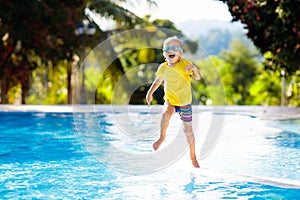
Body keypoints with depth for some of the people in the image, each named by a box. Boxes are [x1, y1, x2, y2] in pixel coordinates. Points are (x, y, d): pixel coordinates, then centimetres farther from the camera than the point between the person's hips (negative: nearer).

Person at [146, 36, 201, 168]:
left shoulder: (185, 64, -13)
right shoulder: (163, 68, -4)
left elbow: (198, 78, -17)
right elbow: (158, 81, 14)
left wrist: (194, 69, -37)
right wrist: (150, 93, 4)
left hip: (185, 102, -1)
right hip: (170, 101, 1)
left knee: (188, 130, 7)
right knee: (166, 113, -35)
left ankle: (193, 157, 24)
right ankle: (162, 137, -13)